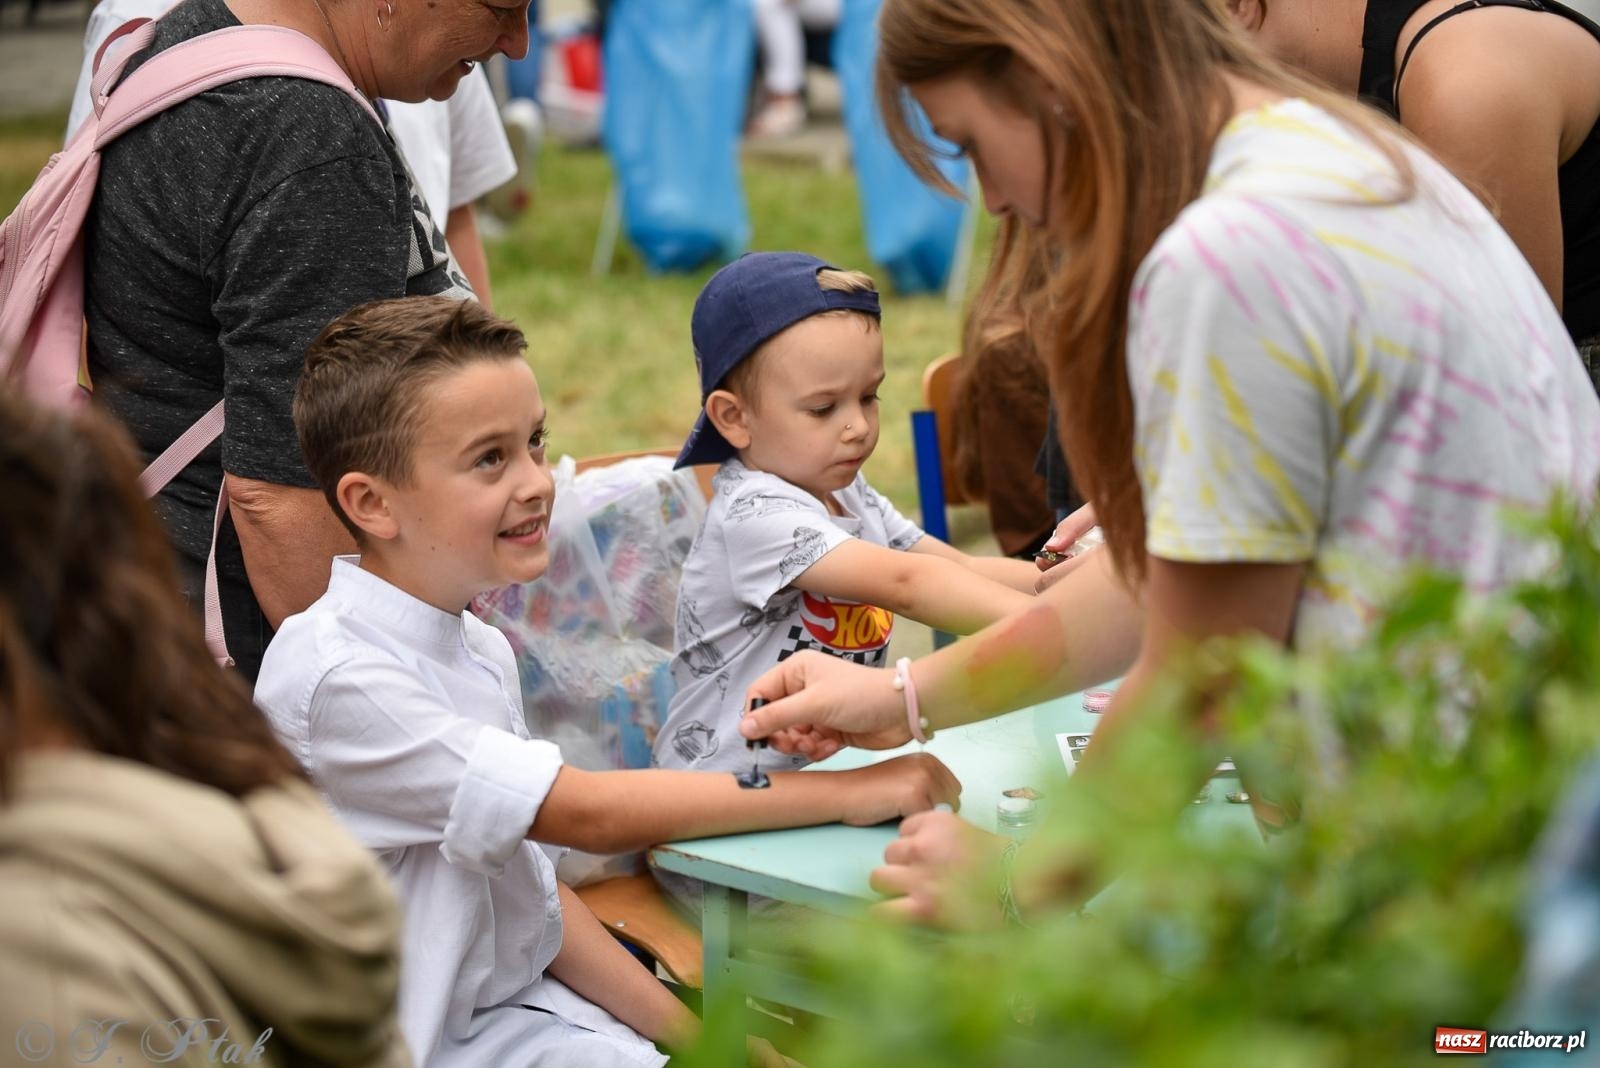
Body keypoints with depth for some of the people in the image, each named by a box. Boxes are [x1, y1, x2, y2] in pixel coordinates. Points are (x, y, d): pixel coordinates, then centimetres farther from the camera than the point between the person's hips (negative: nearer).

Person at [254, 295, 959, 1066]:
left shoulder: (481, 649, 7)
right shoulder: (333, 677, -21)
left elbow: (533, 892, 11)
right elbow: (587, 814, -24)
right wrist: (848, 793, -21)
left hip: (522, 1001, 8)